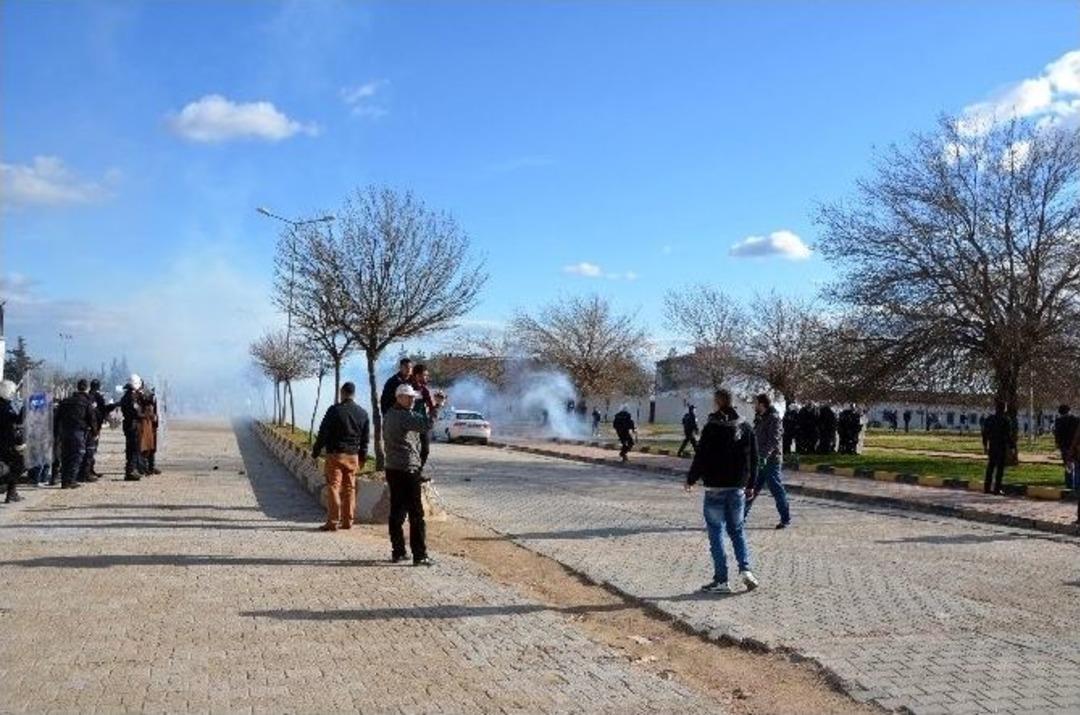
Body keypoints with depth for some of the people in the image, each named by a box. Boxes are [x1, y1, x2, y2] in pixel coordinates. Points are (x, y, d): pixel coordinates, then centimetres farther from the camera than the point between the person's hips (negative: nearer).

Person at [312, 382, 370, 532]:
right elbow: (365, 438, 12)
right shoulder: (363, 413, 7)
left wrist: (315, 452, 1)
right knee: (349, 488, 10)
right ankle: (347, 521, 13)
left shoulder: (334, 410, -9)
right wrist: (362, 457, 21)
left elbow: (323, 433, -8)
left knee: (333, 487, -2)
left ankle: (333, 521, -4)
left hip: (335, 454, -5)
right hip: (353, 456, 5)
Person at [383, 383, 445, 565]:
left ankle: (397, 552, 16)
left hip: (392, 469, 9)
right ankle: (419, 555, -5)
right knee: (416, 515, -6)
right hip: (407, 470, -9)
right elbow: (426, 425, -30)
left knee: (397, 512, 12)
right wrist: (436, 406, -22)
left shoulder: (389, 415, 16)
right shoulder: (405, 416, -14)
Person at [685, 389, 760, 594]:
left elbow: (701, 457, -13)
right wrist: (750, 483, 18)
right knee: (737, 530, 17)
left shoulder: (711, 428, -13)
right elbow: (753, 459, 9)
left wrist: (691, 479, 0)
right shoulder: (745, 428, 3)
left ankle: (721, 580, 3)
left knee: (716, 532, 3)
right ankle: (745, 569, 0)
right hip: (737, 488, 5)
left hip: (715, 488, -5)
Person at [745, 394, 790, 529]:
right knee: (751, 489, 9)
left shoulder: (774, 419, -12)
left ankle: (786, 519, 8)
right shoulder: (760, 419, 16)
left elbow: (774, 440, -22)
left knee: (777, 490, -2)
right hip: (759, 461, 9)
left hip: (771, 461, -9)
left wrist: (764, 456, -31)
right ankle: (741, 515, 14)